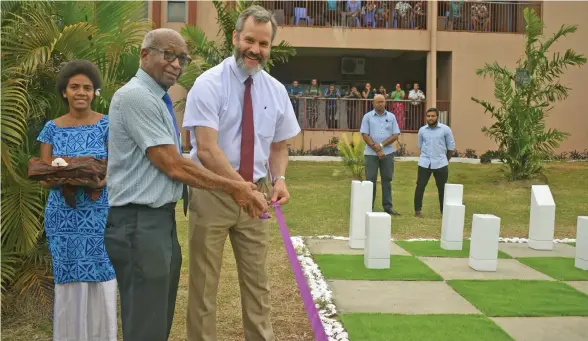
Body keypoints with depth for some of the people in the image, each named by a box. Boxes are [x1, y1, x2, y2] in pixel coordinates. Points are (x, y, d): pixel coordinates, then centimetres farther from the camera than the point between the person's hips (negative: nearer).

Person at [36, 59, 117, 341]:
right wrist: (61, 179, -18)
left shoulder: (107, 125, 1)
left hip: (99, 214, -1)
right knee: (69, 282, 4)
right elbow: (44, 179, 4)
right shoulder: (52, 129, 6)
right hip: (64, 215, 2)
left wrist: (98, 181, -23)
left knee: (101, 280, -1)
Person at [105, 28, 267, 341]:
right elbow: (173, 166, -19)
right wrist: (233, 188, -11)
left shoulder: (157, 100, 15)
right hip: (139, 222, -10)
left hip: (161, 218, 10)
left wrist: (236, 188, 15)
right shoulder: (136, 97, -16)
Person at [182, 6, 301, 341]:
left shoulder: (276, 91, 4)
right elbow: (207, 150, -20)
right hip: (212, 193, -4)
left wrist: (279, 179, -7)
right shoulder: (209, 84, -12)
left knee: (258, 282, 13)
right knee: (204, 284, 6)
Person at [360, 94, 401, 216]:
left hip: (388, 153, 2)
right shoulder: (367, 116, 1)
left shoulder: (391, 116, 6)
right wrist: (377, 150, -11)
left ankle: (388, 206, 11)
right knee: (370, 180, 1)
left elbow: (395, 135, 1)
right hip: (371, 153, -2)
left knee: (387, 180, 6)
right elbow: (365, 135, -5)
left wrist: (381, 145, -12)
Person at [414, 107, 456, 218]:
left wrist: (445, 160, 11)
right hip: (424, 163, 2)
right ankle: (417, 210, 8)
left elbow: (451, 146, 4)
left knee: (442, 188, 5)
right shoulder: (422, 130, 4)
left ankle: (444, 211, 15)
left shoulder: (445, 129, -4)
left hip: (440, 164, -1)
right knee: (420, 186, -1)